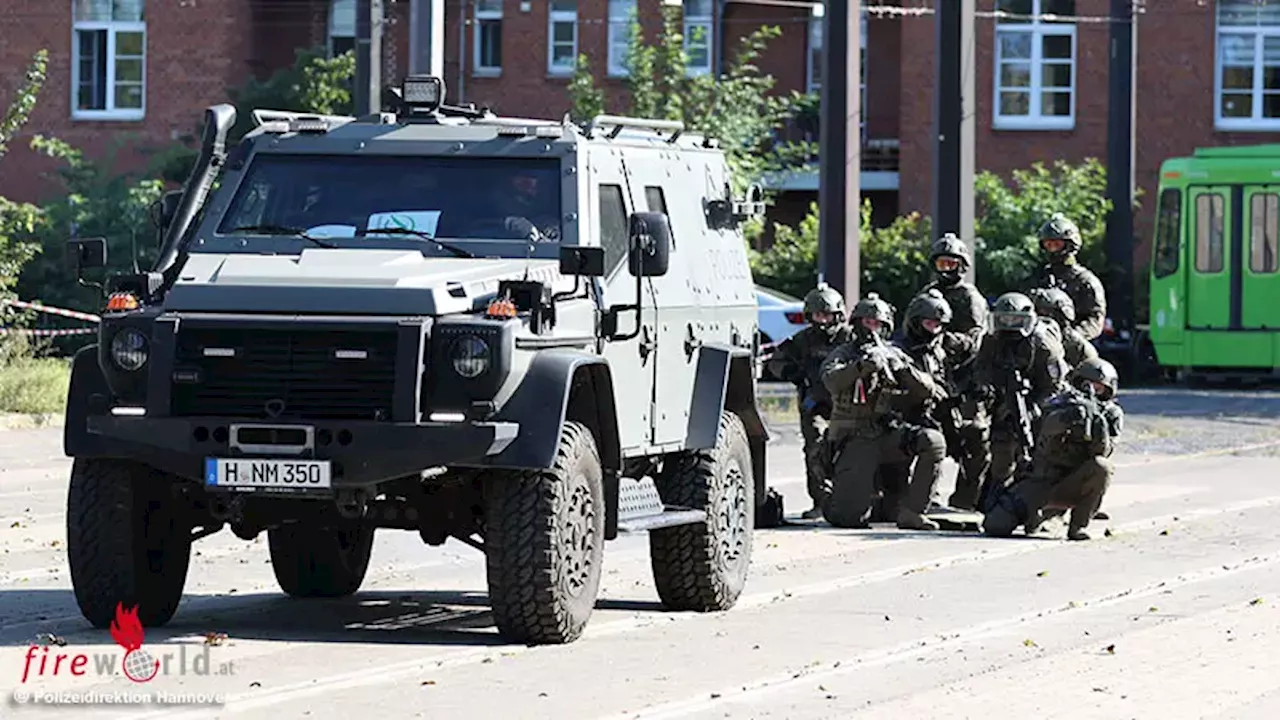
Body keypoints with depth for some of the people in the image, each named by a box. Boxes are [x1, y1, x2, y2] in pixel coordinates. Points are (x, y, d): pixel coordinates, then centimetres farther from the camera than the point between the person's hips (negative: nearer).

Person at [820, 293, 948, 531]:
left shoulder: (894, 355, 11)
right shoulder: (843, 354, 2)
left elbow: (928, 390, 1)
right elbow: (832, 381, -21)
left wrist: (902, 368, -16)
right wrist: (864, 366, -36)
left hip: (888, 434, 3)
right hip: (854, 440, -3)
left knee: (934, 442, -25)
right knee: (849, 516, -17)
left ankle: (911, 512, -16)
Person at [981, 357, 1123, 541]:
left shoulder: (1109, 414, -1)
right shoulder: (1060, 404, -6)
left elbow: (1102, 452, -16)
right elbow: (1050, 425, -29)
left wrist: (1098, 423, -31)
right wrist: (1071, 415, -47)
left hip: (1073, 488, 1)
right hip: (1044, 482, -1)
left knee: (1101, 467, -32)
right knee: (995, 526, -16)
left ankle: (1078, 526, -13)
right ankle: (1034, 516, 19)